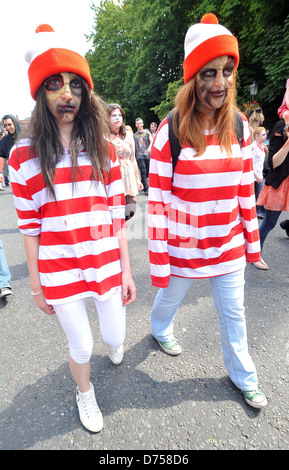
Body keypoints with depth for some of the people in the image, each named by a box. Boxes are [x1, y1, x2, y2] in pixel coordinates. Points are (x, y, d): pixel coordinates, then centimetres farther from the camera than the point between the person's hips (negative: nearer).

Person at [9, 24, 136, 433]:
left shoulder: (103, 148, -1)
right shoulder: (24, 155, -5)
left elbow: (117, 214, 0)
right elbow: (29, 226, -1)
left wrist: (126, 271, 1)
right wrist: (36, 287, 3)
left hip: (107, 265, 2)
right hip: (59, 271, -1)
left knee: (115, 337, 19)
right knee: (81, 347, 15)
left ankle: (114, 344, 61)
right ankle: (85, 394, 52)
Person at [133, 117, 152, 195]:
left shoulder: (147, 133, 9)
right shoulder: (134, 135, 12)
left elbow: (151, 141, -5)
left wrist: (150, 147, -26)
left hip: (147, 155, 1)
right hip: (139, 156, -1)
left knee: (148, 172, 5)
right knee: (143, 172, -11)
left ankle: (142, 184, 26)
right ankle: (146, 189, -9)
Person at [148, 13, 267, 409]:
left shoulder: (239, 127, -1)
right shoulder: (170, 132, -14)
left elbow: (246, 190, 6)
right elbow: (157, 201, -14)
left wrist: (252, 240, 9)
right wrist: (158, 261, -12)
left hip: (229, 246, 4)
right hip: (184, 246, -3)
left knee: (234, 313, 18)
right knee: (171, 297, 23)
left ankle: (243, 377, 45)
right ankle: (160, 330, 59)